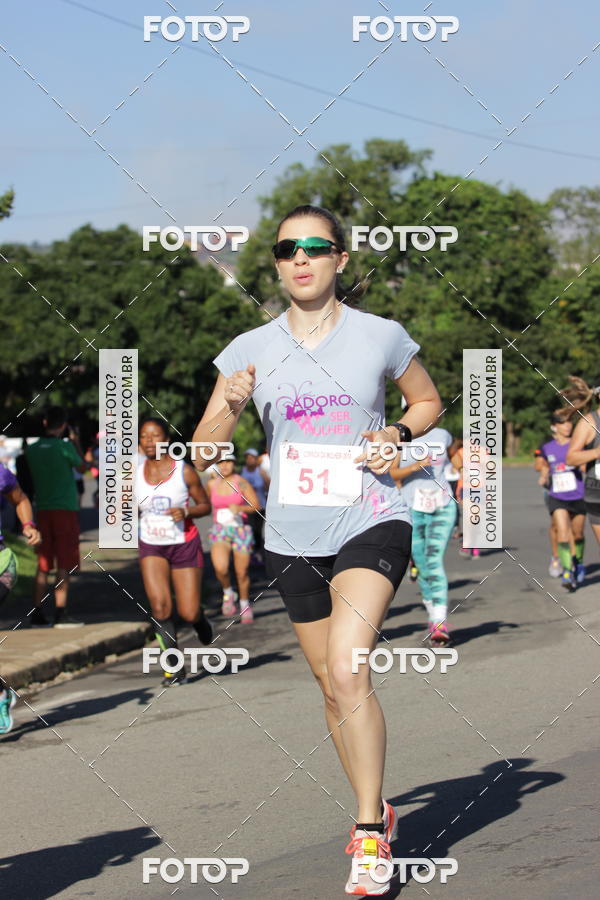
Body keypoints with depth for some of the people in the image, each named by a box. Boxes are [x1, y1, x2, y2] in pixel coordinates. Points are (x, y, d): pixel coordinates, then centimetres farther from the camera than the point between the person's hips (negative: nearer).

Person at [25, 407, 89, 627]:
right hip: (65, 508, -5)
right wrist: (75, 442, 16)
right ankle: (60, 613, -8)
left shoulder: (32, 449, 5)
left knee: (43, 565, 10)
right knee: (64, 565, -3)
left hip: (42, 510, 5)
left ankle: (37, 613, 8)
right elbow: (83, 468, 4)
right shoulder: (64, 447, -11)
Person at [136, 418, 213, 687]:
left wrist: (186, 512, -18)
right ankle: (174, 668, -10)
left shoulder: (185, 471, -7)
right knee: (159, 604, -20)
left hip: (185, 544, -2)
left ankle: (199, 618, 36)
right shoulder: (135, 474, 1)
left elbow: (205, 506, 1)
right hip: (151, 547, 2)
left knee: (188, 613, -4)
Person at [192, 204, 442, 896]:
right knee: (333, 687, 11)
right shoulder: (251, 349, 2)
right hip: (293, 539, 3)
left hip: (371, 524, -3)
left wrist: (397, 433, -6)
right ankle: (377, 813, 31)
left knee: (346, 671, -22)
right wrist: (229, 404, -19)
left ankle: (368, 832, -13)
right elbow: (203, 448, 2)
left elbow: (428, 401, 15)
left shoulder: (382, 337, -2)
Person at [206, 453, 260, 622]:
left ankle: (245, 604, 28)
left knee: (242, 573, 4)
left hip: (241, 530, -2)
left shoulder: (241, 483, -8)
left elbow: (256, 506, -8)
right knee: (220, 568, -22)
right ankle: (228, 594, 7)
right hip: (219, 530, 2)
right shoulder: (212, 484, 3)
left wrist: (239, 508, -22)